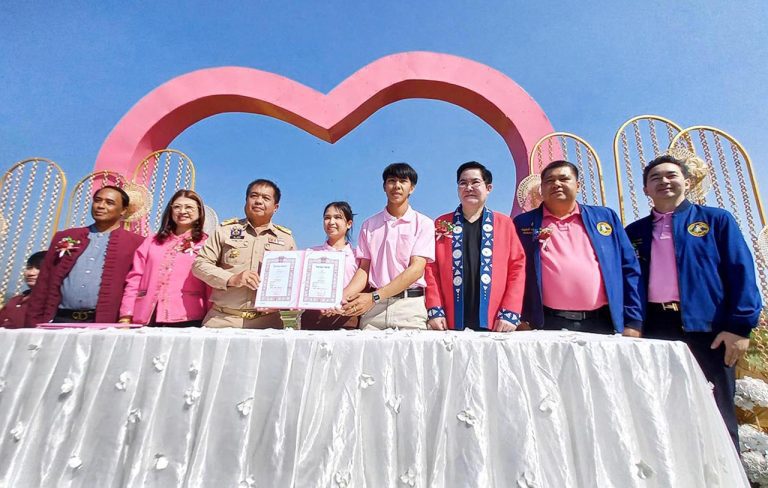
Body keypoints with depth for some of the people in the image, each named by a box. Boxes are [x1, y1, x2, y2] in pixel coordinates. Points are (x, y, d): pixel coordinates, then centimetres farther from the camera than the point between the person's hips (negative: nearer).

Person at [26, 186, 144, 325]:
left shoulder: (135, 243, 3)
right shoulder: (64, 237, 14)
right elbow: (44, 283, 13)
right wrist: (35, 322, 6)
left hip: (104, 325, -3)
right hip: (60, 319, 3)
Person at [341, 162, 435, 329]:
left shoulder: (423, 223, 1)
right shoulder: (369, 225, 10)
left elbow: (416, 269, -9)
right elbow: (364, 269, 8)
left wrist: (374, 297, -18)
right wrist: (342, 296, -11)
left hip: (410, 305, -2)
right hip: (373, 307, 2)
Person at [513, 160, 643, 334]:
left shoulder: (605, 216, 11)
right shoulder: (524, 223, 6)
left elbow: (629, 269, 9)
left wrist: (633, 322, 3)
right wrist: (520, 319, -4)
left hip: (602, 323, 2)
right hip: (548, 323, -1)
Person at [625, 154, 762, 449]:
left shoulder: (716, 220, 8)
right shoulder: (634, 232, 13)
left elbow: (741, 273, 0)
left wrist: (740, 326, -10)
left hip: (706, 328, -1)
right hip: (653, 329, 2)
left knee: (715, 415, 7)